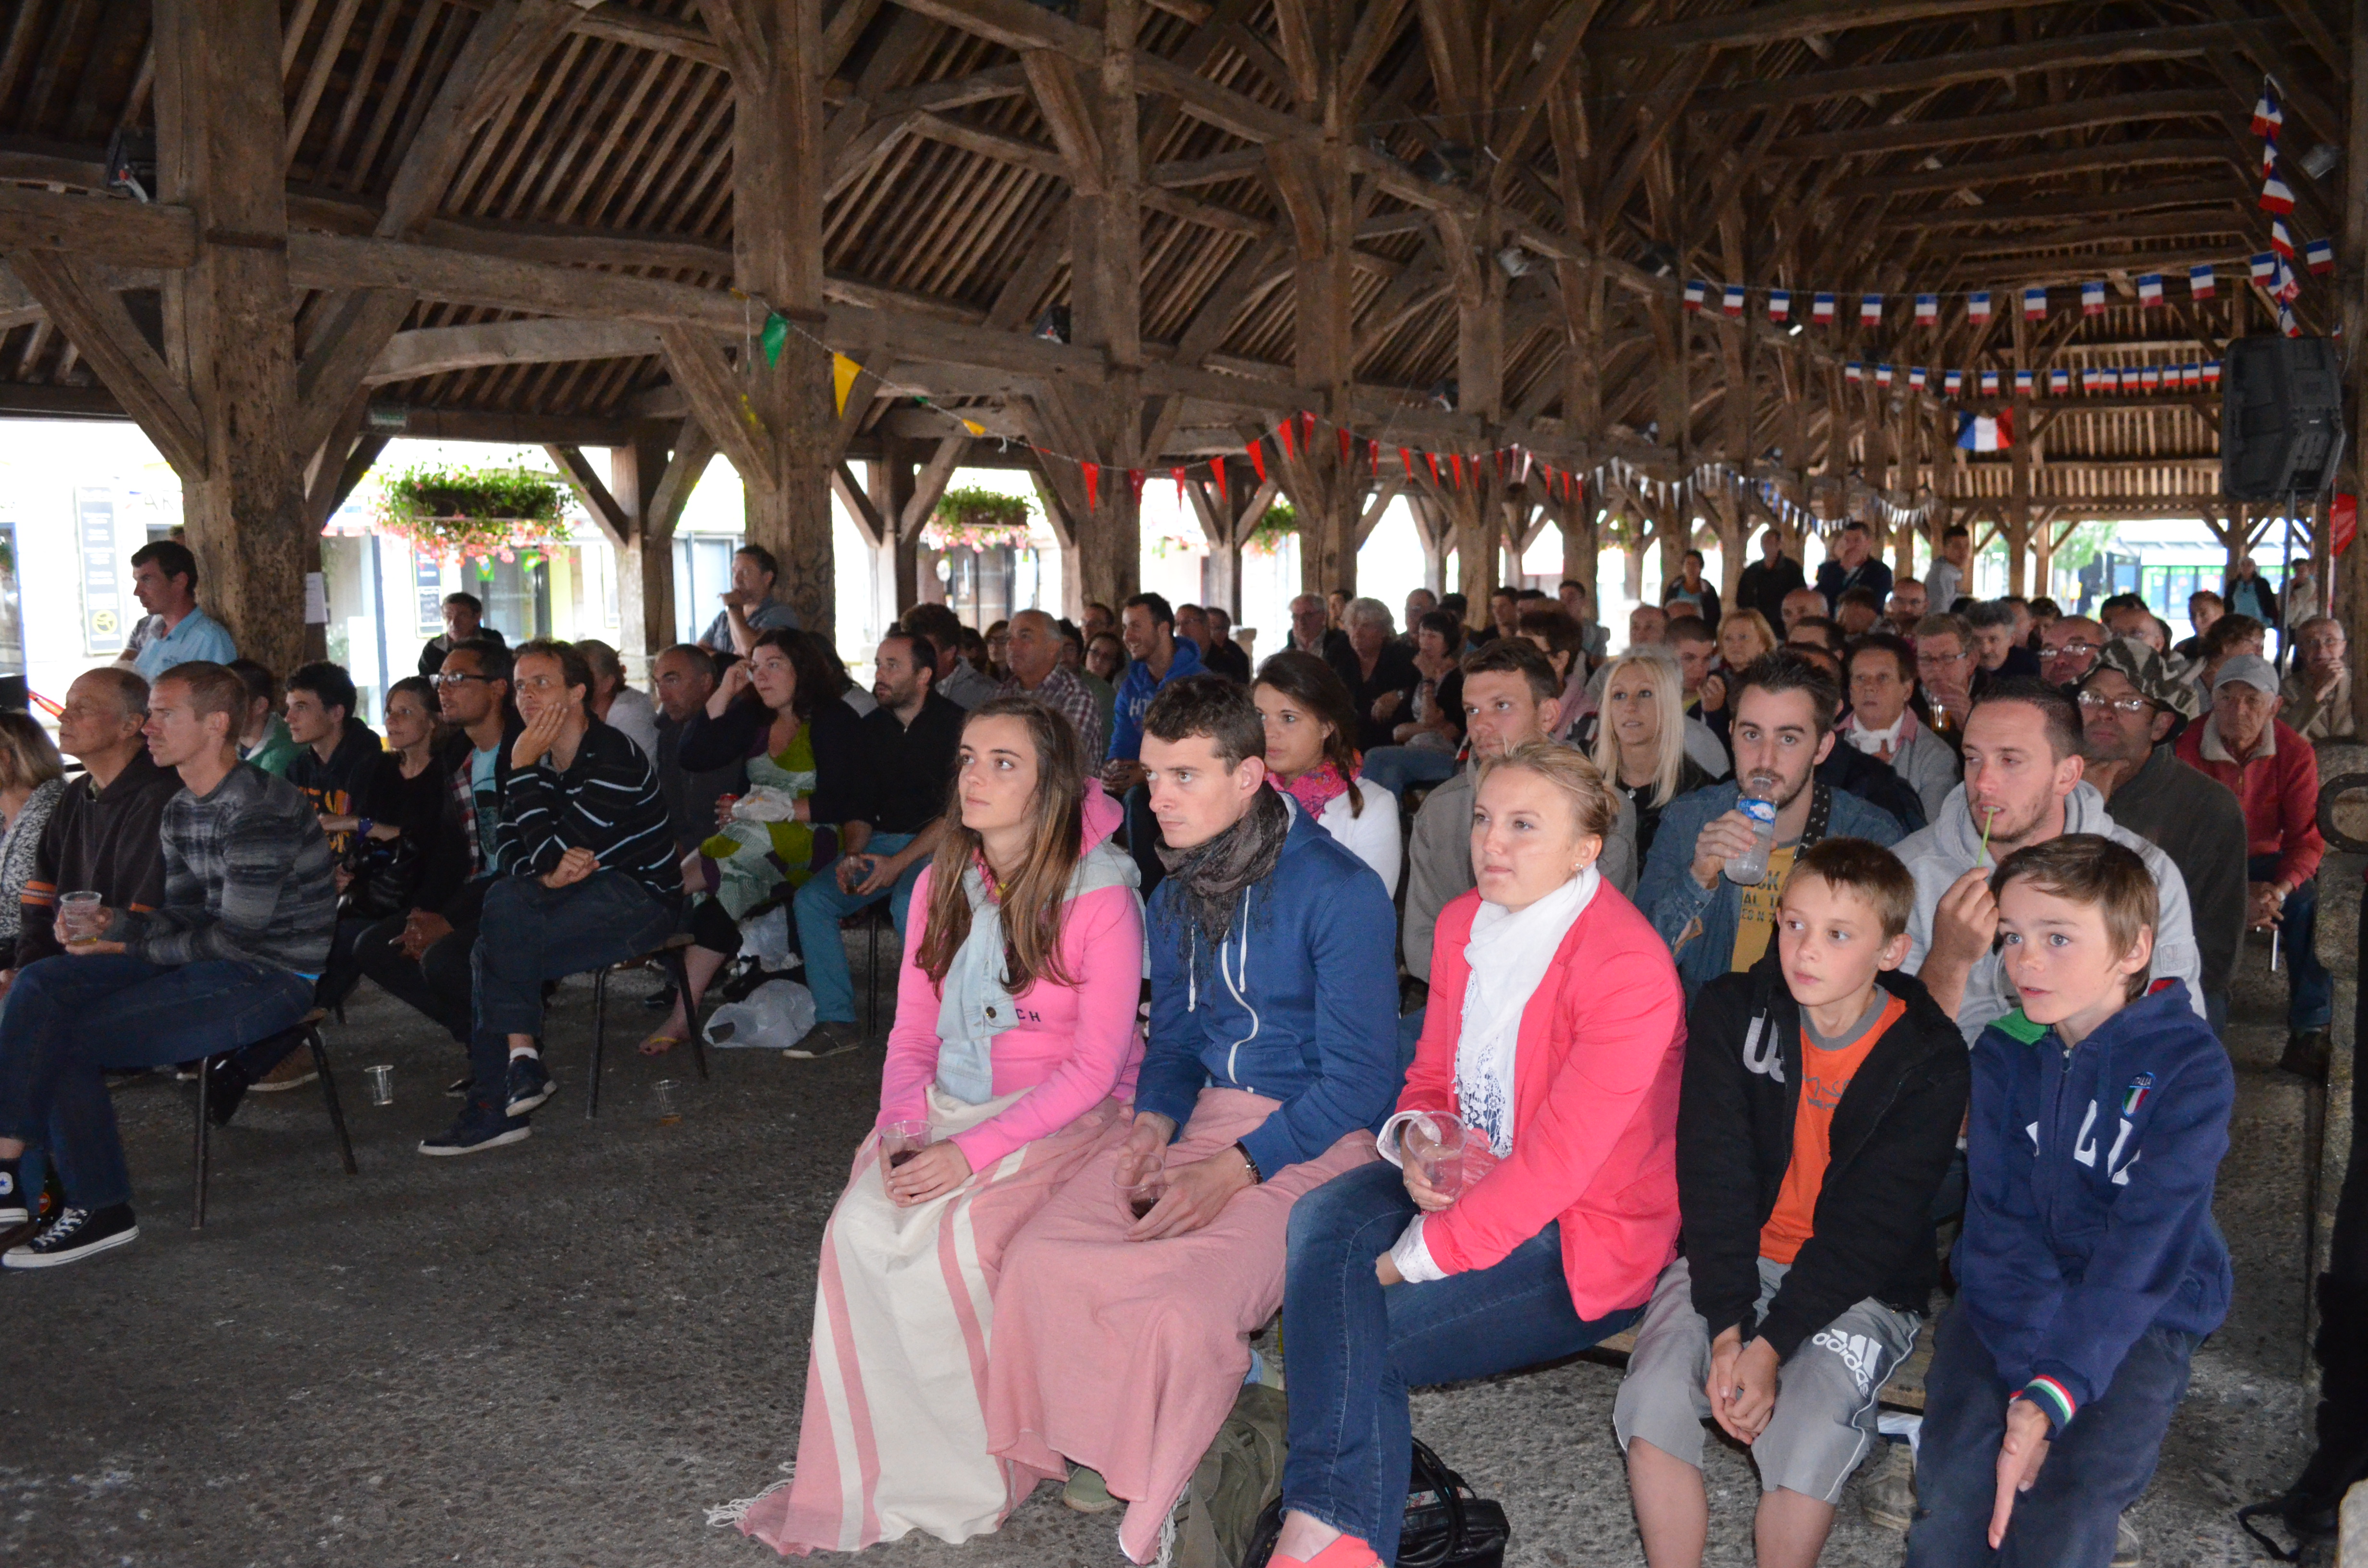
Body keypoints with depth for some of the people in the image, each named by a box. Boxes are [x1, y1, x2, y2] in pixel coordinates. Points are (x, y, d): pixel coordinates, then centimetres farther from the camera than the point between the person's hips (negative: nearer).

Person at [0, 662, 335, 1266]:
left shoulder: (261, 812, -20)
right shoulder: (181, 812, 11)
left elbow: (234, 938, -20)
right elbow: (183, 912, 11)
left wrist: (127, 944, -11)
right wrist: (110, 921, -9)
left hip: (273, 978, -9)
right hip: (214, 961, 10)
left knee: (67, 1041, -12)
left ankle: (100, 1210, 2)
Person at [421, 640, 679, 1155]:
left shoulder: (614, 759, -19)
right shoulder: (540, 762, 9)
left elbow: (552, 851, -24)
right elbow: (507, 848, 4)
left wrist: (523, 768, -19)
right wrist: (547, 876, -19)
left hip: (641, 897, -8)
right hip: (582, 896, 8)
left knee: (505, 903, -26)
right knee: (490, 953, -15)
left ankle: (523, 1058, -14)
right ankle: (496, 1107, -11)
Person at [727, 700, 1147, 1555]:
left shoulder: (1101, 896, -12)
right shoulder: (941, 884, 7)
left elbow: (1096, 1066, -14)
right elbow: (912, 1033, 11)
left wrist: (971, 1154, -21)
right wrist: (900, 1126, -10)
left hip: (1064, 1115, -5)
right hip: (950, 1101, 5)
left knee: (954, 1237, -29)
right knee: (858, 1227, -22)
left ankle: (974, 1475, -5)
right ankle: (871, 1480, -8)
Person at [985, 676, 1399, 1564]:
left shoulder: (1338, 891, -14)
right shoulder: (1177, 896, 9)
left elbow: (1361, 1078, -15)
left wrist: (1236, 1169, -22)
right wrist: (1154, 1123, -3)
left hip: (1319, 1135, -6)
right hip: (1205, 1114, 7)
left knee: (1186, 1304, -28)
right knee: (1041, 1257, -14)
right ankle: (1104, 1449, 7)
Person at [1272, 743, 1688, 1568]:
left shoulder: (1630, 971, -21)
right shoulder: (1464, 923, 4)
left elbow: (1556, 1160, -24)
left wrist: (1412, 1259, -21)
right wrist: (1417, 1141, -11)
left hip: (1583, 1237, -6)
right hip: (1467, 1179, 7)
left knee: (1358, 1333, -21)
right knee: (1322, 1218, -23)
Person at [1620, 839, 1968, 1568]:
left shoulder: (1929, 1063, -12)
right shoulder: (1732, 1012, -6)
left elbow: (1868, 1227, -15)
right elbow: (1713, 1175, -10)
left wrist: (1769, 1346, -23)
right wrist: (1726, 1327, -20)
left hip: (1859, 1288, -2)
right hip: (1729, 1260, 2)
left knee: (1806, 1444, -27)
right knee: (1653, 1401, -23)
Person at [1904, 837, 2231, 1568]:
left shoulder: (2191, 1068, -10)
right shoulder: (2004, 1052, 2)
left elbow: (2142, 1251, -19)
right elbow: (2001, 1222, -7)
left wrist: (2053, 1396, -29)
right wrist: (2030, 1377, -23)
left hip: (2144, 1314, -2)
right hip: (2006, 1298, 3)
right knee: (1950, 1503, -21)